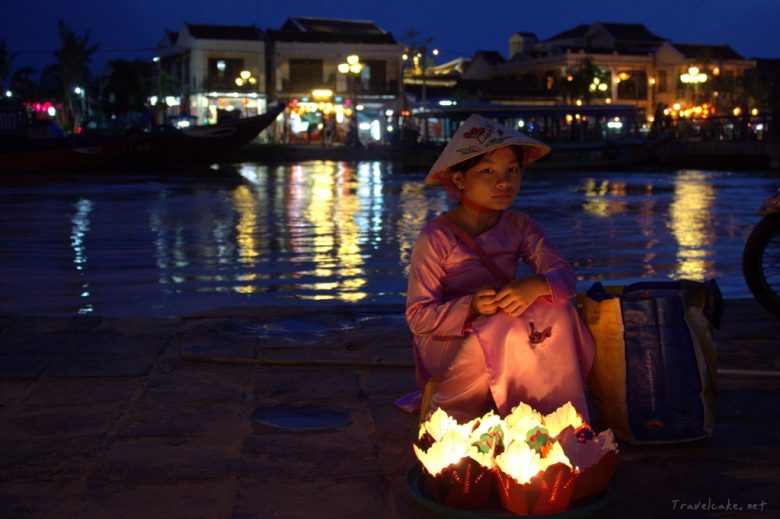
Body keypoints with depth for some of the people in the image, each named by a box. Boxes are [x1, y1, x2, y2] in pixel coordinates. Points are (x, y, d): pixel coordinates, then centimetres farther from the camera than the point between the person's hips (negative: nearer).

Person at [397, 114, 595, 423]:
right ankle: (441, 407, -9)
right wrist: (471, 307, -33)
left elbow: (565, 276, -10)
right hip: (448, 343, -5)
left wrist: (537, 286, -34)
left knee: (556, 312, -21)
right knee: (505, 333, -34)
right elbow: (418, 318, -16)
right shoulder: (436, 238, -14)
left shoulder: (519, 226, 2)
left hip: (505, 336, 5)